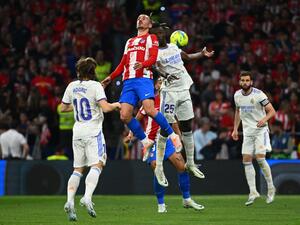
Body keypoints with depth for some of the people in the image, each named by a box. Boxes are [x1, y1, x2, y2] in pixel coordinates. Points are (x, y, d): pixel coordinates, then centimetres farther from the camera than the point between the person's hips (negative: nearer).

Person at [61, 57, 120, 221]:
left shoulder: (72, 86, 8)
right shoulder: (95, 86, -7)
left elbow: (63, 108, 17)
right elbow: (105, 107, -17)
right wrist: (116, 105, 3)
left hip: (78, 132, 5)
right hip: (93, 131, -5)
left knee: (77, 169, 10)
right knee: (96, 165, -10)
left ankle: (70, 201, -6)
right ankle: (87, 198, -30)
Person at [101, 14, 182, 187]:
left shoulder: (151, 38, 11)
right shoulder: (130, 42, 29)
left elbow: (153, 58, -5)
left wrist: (142, 64, -25)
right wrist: (110, 78, 21)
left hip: (144, 78, -6)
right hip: (128, 81, 6)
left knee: (150, 110, -26)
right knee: (125, 116, -12)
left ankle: (172, 135, -8)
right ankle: (146, 142, 2)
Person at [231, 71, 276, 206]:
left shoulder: (258, 94, -13)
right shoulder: (237, 95, 5)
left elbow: (272, 111, -11)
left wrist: (264, 119, -29)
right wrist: (235, 129, 17)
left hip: (260, 130, -5)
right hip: (247, 132, 5)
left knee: (260, 158, -16)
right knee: (246, 160, -3)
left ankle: (271, 187, 2)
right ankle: (253, 192, 0)